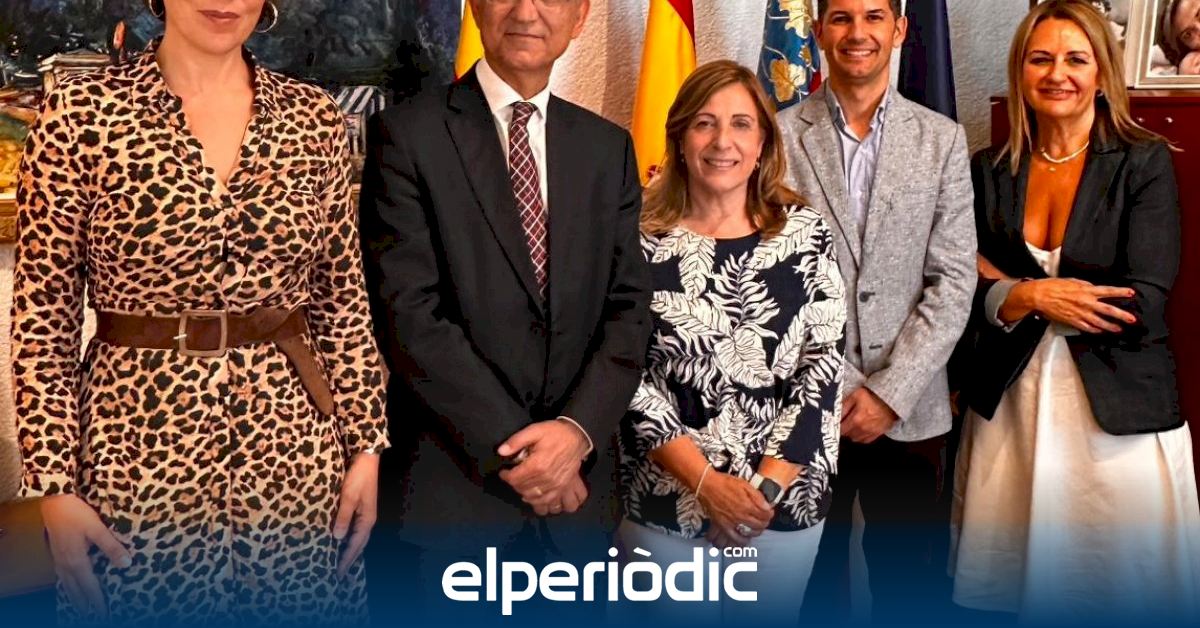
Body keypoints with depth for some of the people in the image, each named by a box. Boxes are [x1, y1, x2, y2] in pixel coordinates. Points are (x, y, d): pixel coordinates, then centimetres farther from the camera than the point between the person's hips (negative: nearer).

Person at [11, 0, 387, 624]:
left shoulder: (313, 116, 3)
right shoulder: (81, 111, -4)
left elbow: (344, 299, 6)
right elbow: (43, 315, -3)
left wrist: (366, 445, 3)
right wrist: (54, 487, -6)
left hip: (295, 451, 3)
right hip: (140, 450, -2)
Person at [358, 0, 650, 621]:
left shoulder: (608, 147, 9)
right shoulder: (406, 134, -5)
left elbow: (628, 307, 4)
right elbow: (408, 313, -12)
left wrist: (577, 429, -12)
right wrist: (509, 450, -14)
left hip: (575, 482, 4)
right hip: (454, 479, -4)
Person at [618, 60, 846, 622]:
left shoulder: (806, 234, -1)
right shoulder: (640, 238, -5)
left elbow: (824, 369, -4)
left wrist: (769, 482, -12)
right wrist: (704, 482, -15)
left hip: (784, 504, 1)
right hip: (664, 506, -1)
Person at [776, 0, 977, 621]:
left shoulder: (942, 138, 4)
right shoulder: (780, 135, -1)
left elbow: (954, 279, -1)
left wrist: (891, 392, -8)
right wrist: (839, 387, -8)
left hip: (909, 407, 1)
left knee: (904, 571, 11)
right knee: (813, 572, 9)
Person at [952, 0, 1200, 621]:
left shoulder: (1145, 162, -3)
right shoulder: (991, 169, 6)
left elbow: (1144, 306, -13)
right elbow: (973, 297, 2)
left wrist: (1015, 290, -10)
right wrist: (1037, 296, -16)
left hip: (1118, 408, -2)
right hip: (1010, 404, 3)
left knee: (1120, 590, 5)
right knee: (1013, 582, 8)